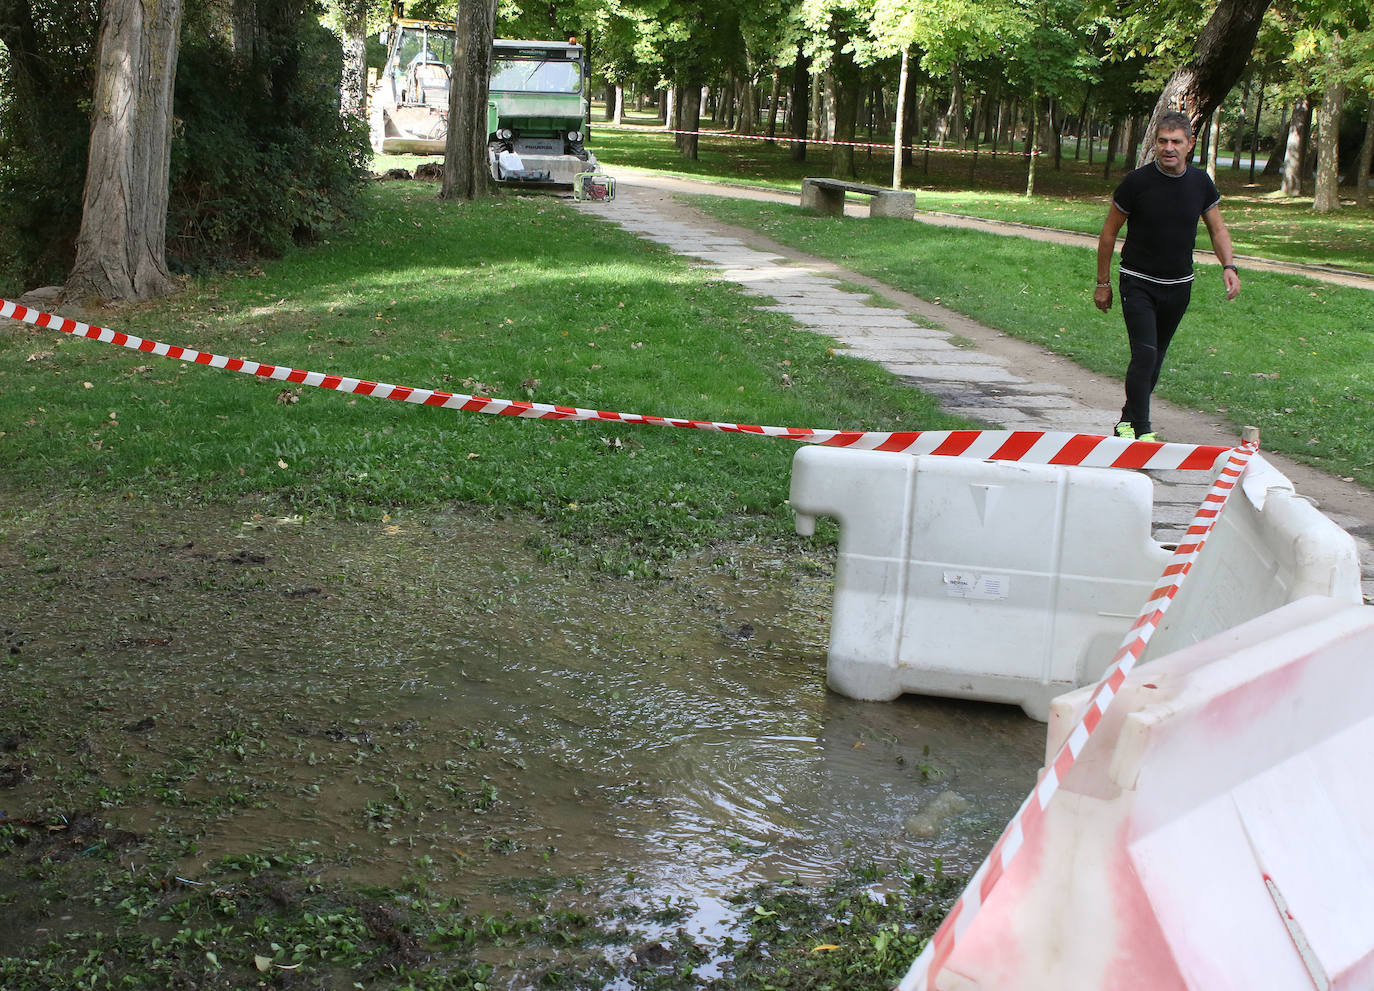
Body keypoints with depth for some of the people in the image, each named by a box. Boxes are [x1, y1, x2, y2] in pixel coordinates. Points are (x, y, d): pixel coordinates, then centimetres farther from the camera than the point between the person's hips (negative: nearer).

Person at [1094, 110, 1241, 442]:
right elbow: (1109, 233, -2)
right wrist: (1103, 283, 0)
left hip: (1179, 286, 4)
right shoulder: (1137, 181, -11)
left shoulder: (1201, 183, 0)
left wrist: (1229, 267, -5)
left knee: (1155, 357, 11)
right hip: (1138, 283, -4)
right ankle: (1140, 430, -12)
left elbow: (1217, 229, 12)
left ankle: (1128, 419, 26)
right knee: (1144, 355, -16)